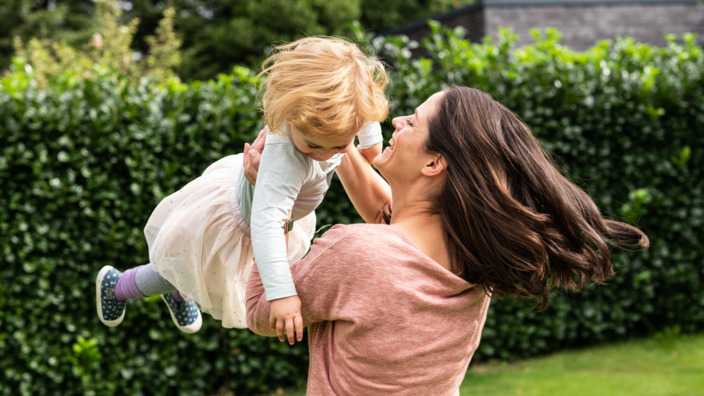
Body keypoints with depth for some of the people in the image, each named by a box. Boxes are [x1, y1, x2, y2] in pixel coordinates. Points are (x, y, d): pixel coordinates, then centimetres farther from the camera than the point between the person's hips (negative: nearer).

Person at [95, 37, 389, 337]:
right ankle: (116, 285, 53)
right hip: (238, 221, -7)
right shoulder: (286, 158, -53)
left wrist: (372, 140, 6)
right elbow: (265, 222, -58)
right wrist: (280, 292, -64)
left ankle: (177, 292, 65)